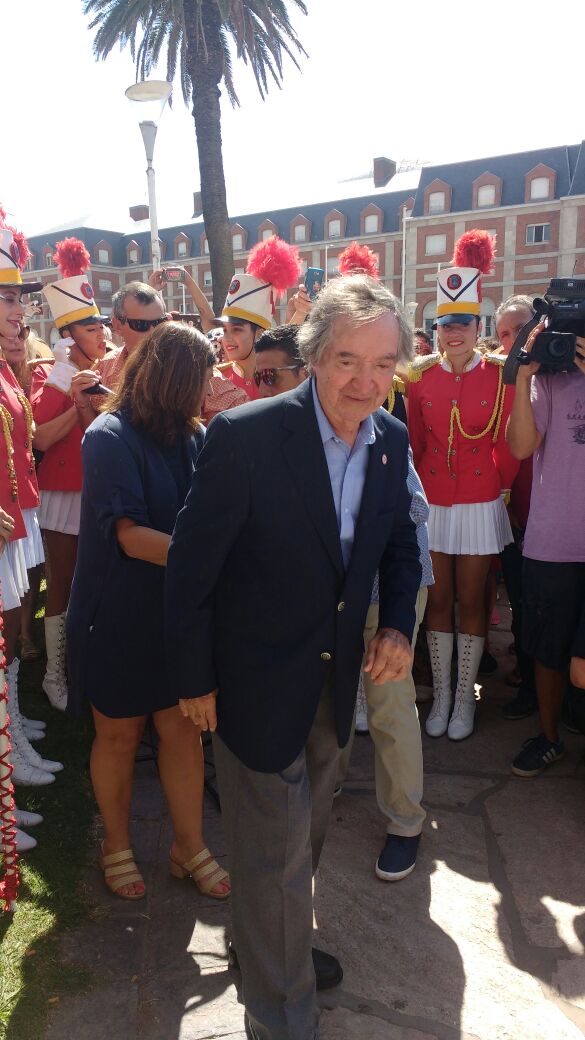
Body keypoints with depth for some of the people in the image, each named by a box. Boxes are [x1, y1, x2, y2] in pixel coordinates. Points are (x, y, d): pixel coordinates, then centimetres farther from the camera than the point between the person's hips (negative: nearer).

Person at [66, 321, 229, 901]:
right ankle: (116, 844, 37)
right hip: (119, 614, -4)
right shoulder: (110, 438, -15)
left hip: (178, 612, 5)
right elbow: (129, 533, -23)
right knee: (119, 734, 13)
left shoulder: (193, 437, 3)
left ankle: (189, 846, 31)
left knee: (183, 727, 11)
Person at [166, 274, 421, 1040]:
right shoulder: (245, 435, -24)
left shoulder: (392, 440, -6)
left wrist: (398, 624, -7)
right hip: (256, 683, -6)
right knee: (276, 854, 9)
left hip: (336, 680, 7)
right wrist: (195, 680, -10)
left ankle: (279, 947, 57)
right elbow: (190, 567, -17)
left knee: (306, 837, 28)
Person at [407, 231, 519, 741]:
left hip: (479, 504, -1)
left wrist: (496, 485, 7)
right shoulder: (421, 376, 0)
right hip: (431, 503, 2)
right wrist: (418, 488, 7)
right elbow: (414, 441, 6)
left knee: (471, 602, 8)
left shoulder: (500, 374, -5)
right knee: (438, 600, 10)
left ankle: (465, 697, 23)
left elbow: (508, 444, 1)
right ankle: (441, 694, 24)